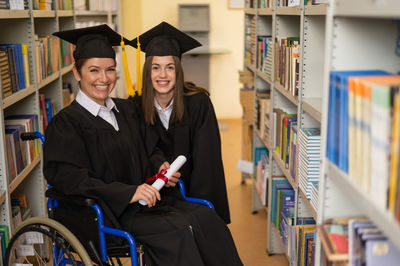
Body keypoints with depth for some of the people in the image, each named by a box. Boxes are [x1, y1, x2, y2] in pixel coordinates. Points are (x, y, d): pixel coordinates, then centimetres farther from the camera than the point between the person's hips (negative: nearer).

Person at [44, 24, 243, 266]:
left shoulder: (125, 109, 15)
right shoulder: (66, 123, -5)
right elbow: (69, 179, -16)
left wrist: (161, 167, 0)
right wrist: (128, 193, -24)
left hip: (145, 198, 6)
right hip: (111, 213, -6)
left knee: (207, 218, -18)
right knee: (178, 232, -28)